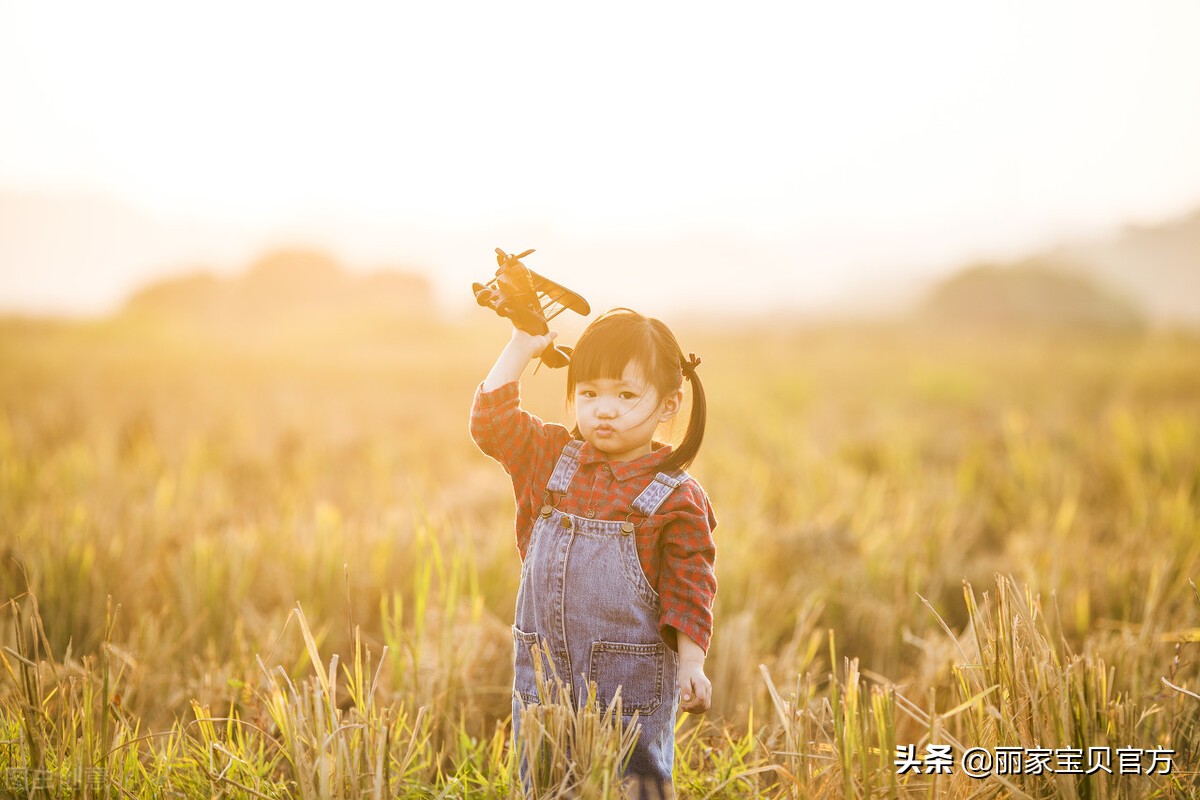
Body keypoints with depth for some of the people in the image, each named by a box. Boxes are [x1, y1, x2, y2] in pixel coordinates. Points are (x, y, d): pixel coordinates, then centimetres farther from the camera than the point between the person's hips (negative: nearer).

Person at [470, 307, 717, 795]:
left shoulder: (676, 498, -7)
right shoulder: (551, 458, 7)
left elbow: (690, 590, -6)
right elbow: (491, 423, 9)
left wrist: (692, 667, -15)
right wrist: (519, 349, 3)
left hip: (631, 682, -4)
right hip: (543, 676, 4)